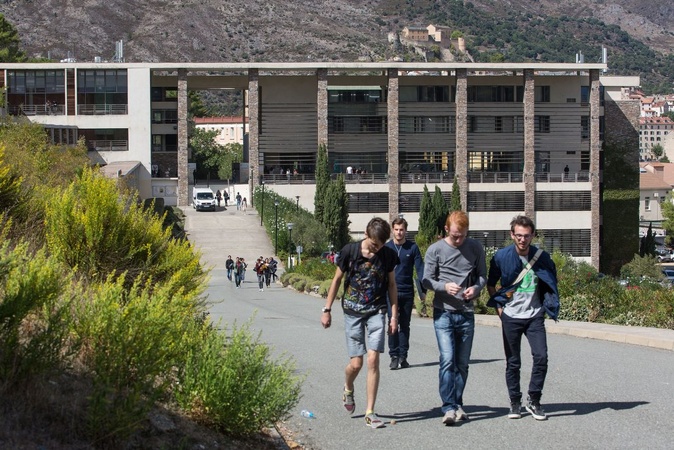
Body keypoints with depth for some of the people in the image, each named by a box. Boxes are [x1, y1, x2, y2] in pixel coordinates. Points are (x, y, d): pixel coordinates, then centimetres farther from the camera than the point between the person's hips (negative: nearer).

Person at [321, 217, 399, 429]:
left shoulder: (388, 255, -2)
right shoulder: (350, 251, -7)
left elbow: (391, 285, 8)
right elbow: (337, 280, 3)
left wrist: (394, 315, 6)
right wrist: (327, 309, 4)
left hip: (376, 312, 1)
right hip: (353, 312, -1)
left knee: (373, 360, -10)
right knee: (356, 363, -3)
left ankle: (370, 412, -3)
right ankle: (348, 389, 33)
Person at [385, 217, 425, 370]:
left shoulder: (413, 248, 2)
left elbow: (420, 269, 0)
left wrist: (422, 291, -8)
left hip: (407, 292, 1)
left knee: (405, 325, 8)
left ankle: (403, 356, 14)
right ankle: (394, 356, -3)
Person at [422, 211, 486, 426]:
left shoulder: (476, 248, 5)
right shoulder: (435, 250, -2)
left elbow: (482, 275, 12)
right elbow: (427, 280, 0)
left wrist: (476, 288, -10)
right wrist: (445, 286, -19)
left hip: (467, 313, 3)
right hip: (443, 313, -3)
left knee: (462, 363, 8)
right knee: (447, 360, -14)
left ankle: (457, 404, 20)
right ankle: (449, 408, -13)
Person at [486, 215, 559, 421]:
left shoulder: (542, 257, -2)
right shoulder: (501, 257, -5)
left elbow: (551, 285, 13)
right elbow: (491, 284, 8)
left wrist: (547, 307, 4)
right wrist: (499, 308, 0)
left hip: (535, 316, 1)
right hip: (511, 317, -1)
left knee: (541, 357, -11)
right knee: (513, 363, 4)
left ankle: (534, 401, 4)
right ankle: (515, 403, 17)